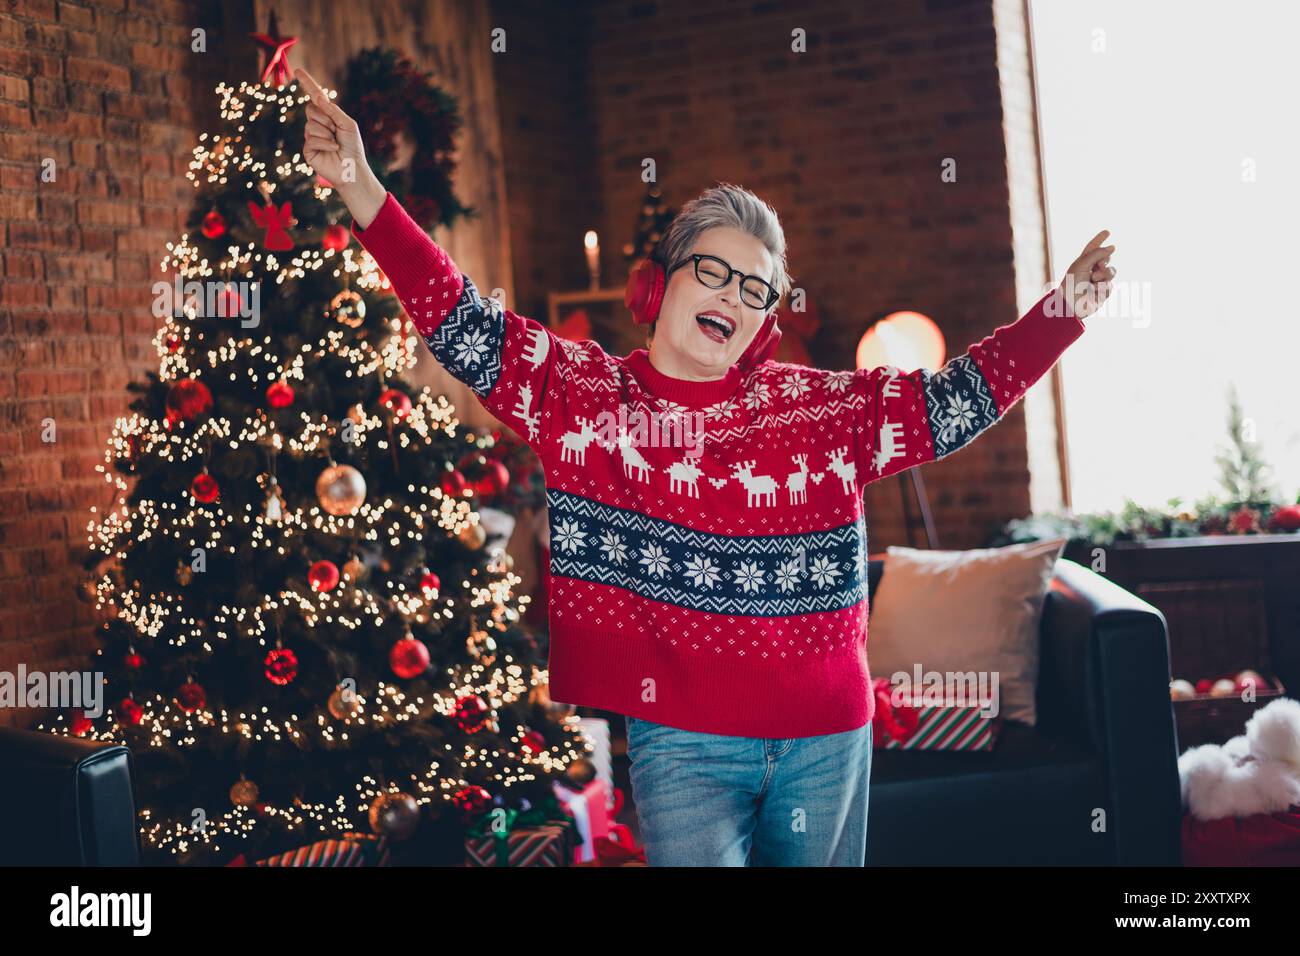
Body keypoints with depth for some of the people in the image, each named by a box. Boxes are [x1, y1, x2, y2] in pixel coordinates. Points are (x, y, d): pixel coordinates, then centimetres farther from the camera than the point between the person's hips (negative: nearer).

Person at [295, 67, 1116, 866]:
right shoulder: (581, 392, 1)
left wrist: (1064, 309, -2)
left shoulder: (826, 407, 6)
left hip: (826, 738, 3)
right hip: (678, 740, -3)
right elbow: (462, 327, -6)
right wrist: (362, 189, -16)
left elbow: (956, 401, 7)